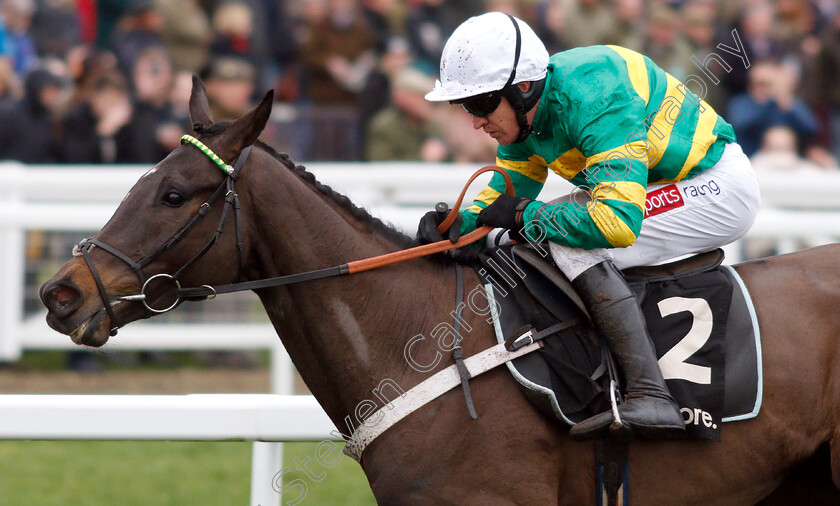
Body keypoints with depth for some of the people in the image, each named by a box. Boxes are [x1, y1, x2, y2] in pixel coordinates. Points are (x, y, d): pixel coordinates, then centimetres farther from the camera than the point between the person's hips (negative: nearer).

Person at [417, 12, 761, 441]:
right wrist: (458, 223, -9)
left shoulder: (594, 100, -30)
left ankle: (650, 398, -34)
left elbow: (618, 220, -39)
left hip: (718, 188, -10)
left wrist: (525, 215, -27)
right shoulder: (525, 111, -1)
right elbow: (507, 192, 12)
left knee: (574, 244, -25)